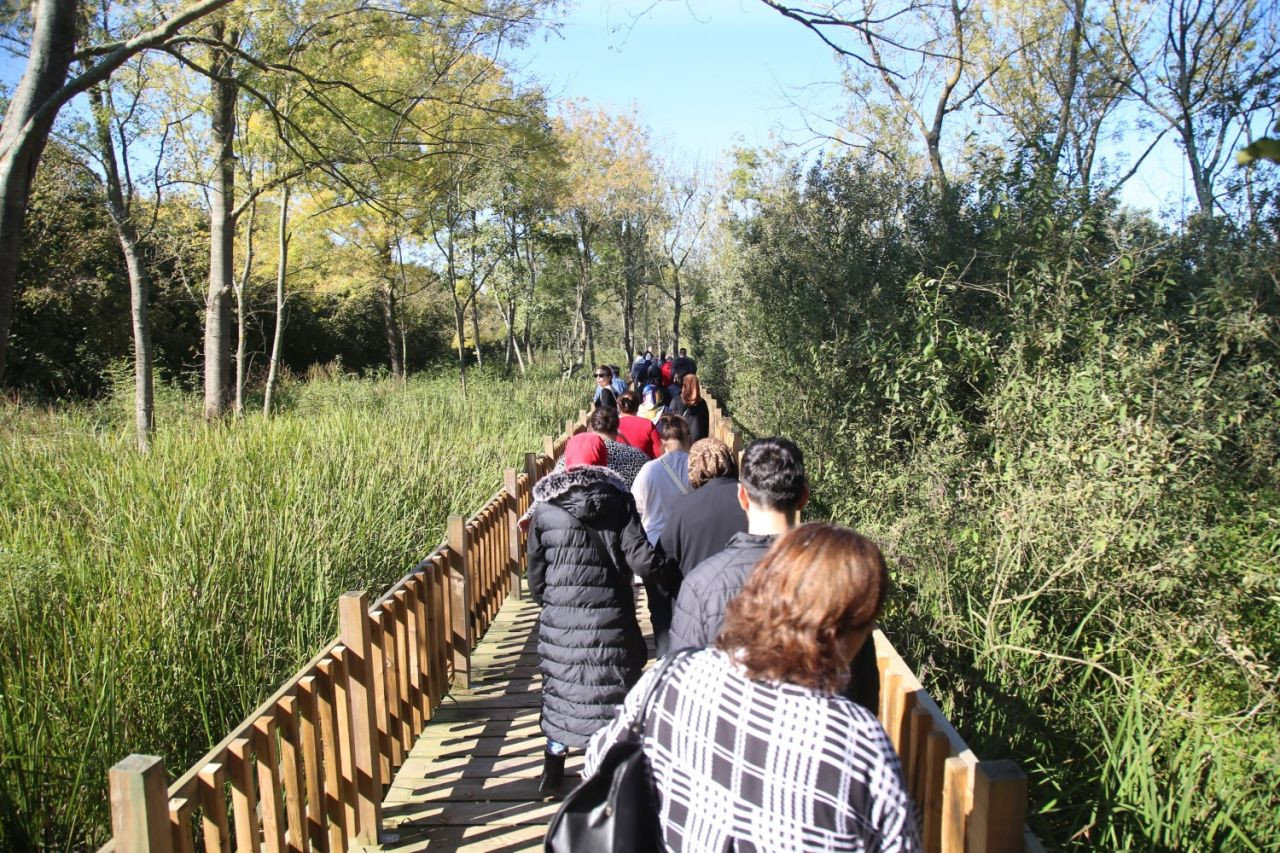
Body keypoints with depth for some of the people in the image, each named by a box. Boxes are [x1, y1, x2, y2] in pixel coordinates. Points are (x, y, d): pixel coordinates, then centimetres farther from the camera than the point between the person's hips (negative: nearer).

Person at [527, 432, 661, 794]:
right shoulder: (619, 501, -7)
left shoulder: (545, 509, -3)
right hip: (611, 622, -2)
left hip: (560, 623, 2)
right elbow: (643, 560, -14)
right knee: (614, 696, 13)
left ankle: (552, 773, 33)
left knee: (560, 691, 19)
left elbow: (535, 575, 1)